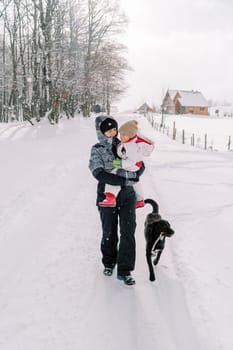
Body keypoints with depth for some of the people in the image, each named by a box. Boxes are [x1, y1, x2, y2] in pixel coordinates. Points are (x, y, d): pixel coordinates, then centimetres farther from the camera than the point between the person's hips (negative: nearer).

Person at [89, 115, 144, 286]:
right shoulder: (97, 150, -6)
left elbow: (141, 165, 4)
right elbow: (99, 174, -20)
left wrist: (134, 175, -19)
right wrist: (125, 180, -26)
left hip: (127, 196, 2)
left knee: (128, 232, -4)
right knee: (109, 233, 13)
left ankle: (125, 270, 7)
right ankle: (109, 262, 38)